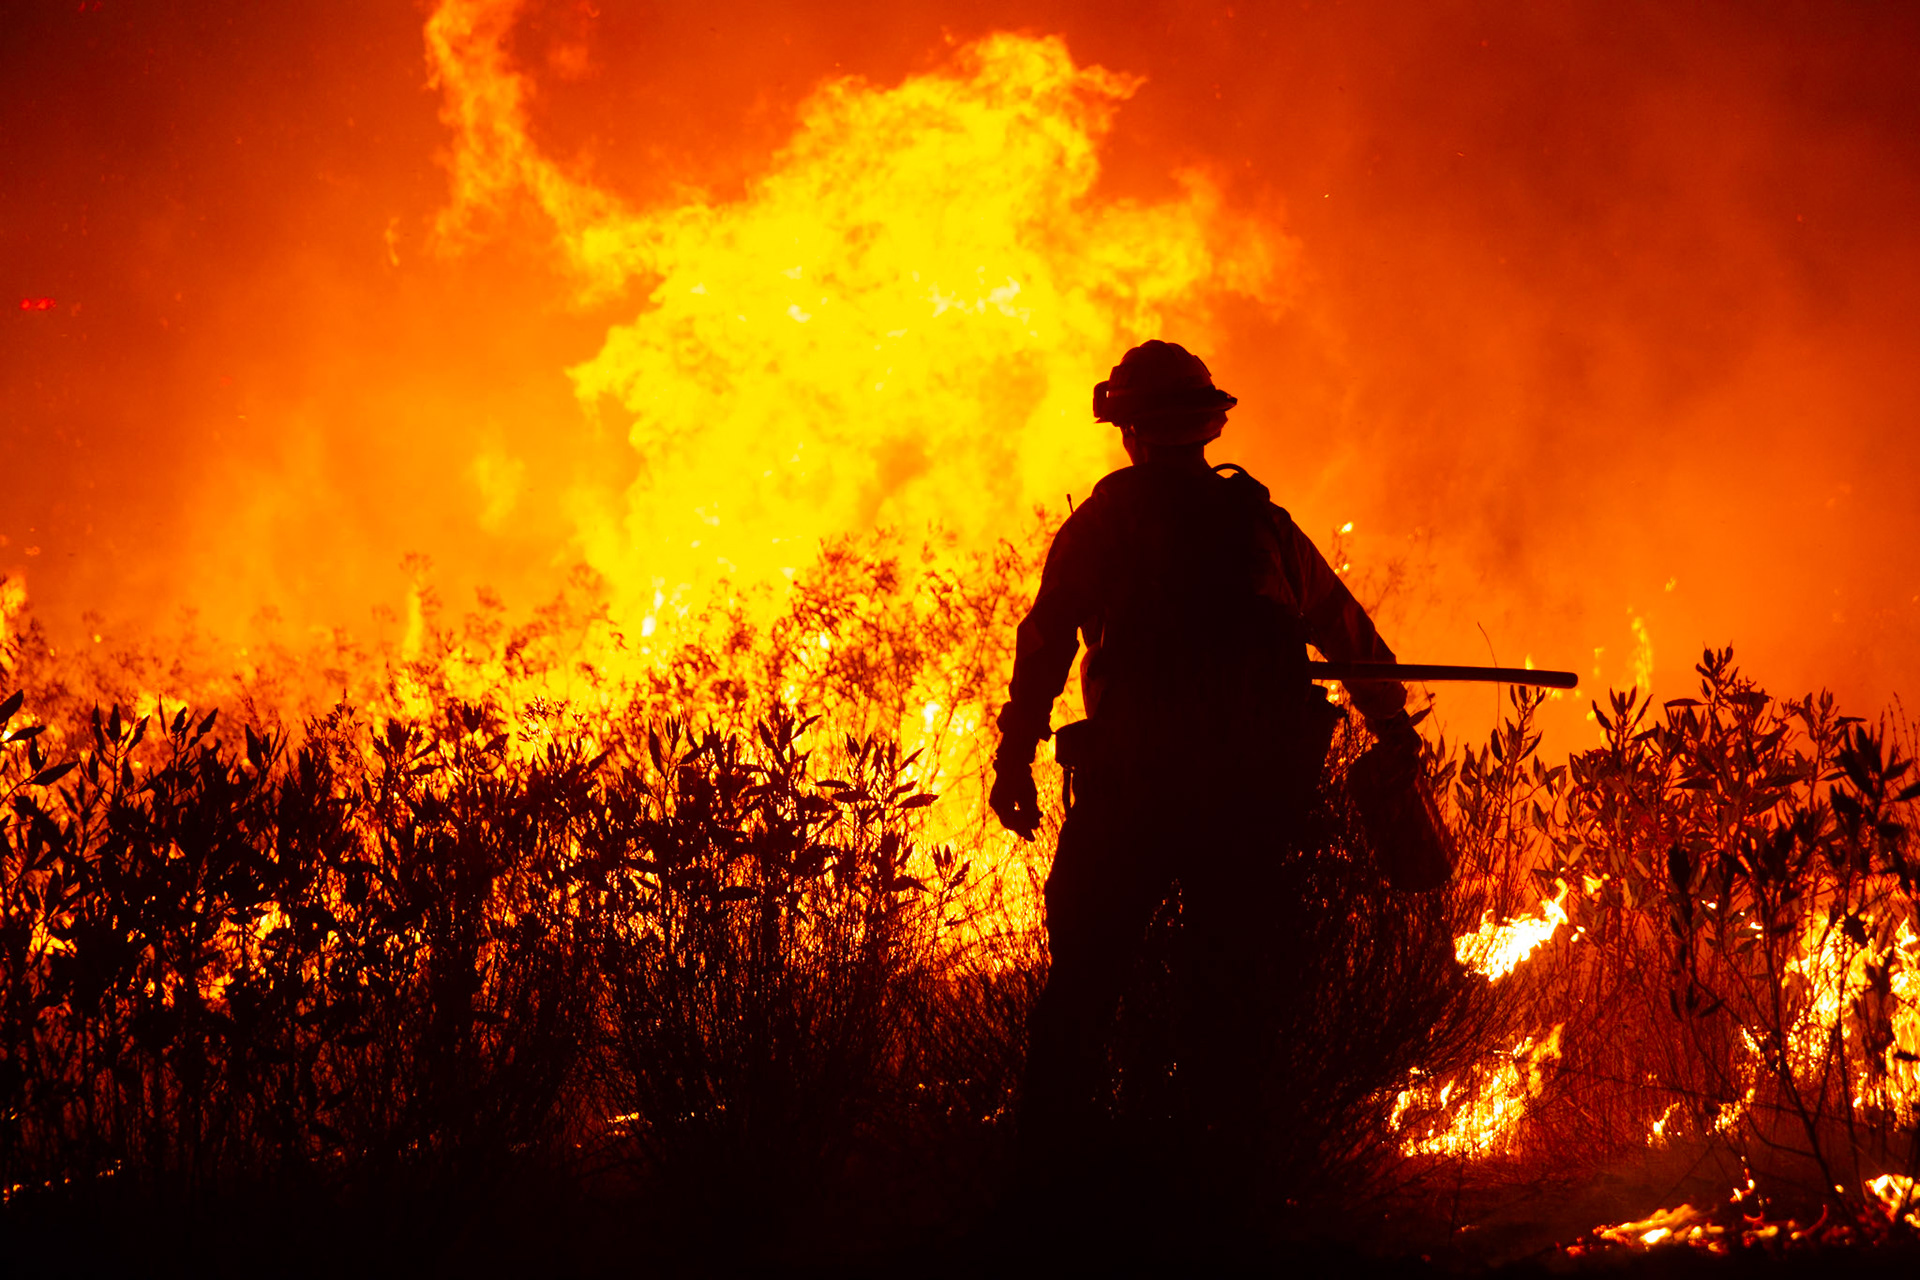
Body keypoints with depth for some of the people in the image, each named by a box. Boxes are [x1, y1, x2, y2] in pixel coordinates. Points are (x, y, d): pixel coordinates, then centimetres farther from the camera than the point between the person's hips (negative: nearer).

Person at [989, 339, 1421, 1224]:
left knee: (1086, 970, 1)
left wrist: (1016, 758, -4)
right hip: (1259, 776, 3)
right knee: (1231, 976, 7)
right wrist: (1396, 728, 32)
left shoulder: (1106, 518, 7)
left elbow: (1048, 639, -2)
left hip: (1134, 774, -3)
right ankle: (1227, 1174, 2)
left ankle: (1054, 1163, -7)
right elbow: (1349, 633, 22)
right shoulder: (1260, 521, 17)